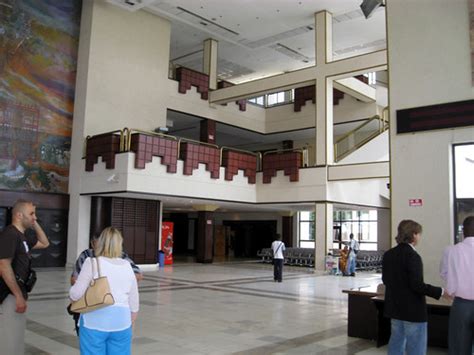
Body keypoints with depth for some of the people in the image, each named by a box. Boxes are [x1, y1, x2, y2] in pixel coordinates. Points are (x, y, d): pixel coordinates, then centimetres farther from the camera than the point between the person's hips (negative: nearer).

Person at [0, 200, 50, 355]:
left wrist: (35, 224, 12)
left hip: (17, 295, 10)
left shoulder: (22, 236, 13)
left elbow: (45, 243, 27)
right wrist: (19, 296, -22)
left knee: (17, 341, 19)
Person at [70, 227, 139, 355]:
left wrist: (73, 288, 13)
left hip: (95, 323, -3)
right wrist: (129, 323, 23)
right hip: (121, 323, 3)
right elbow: (134, 303, 11)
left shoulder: (92, 263, -6)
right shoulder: (127, 266, 7)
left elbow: (75, 294, -9)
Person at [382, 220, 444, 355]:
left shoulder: (388, 254, 5)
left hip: (395, 307, 8)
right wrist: (441, 292, -15)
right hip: (413, 309, -8)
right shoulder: (412, 256, -19)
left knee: (396, 343, 17)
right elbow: (417, 285, -23)